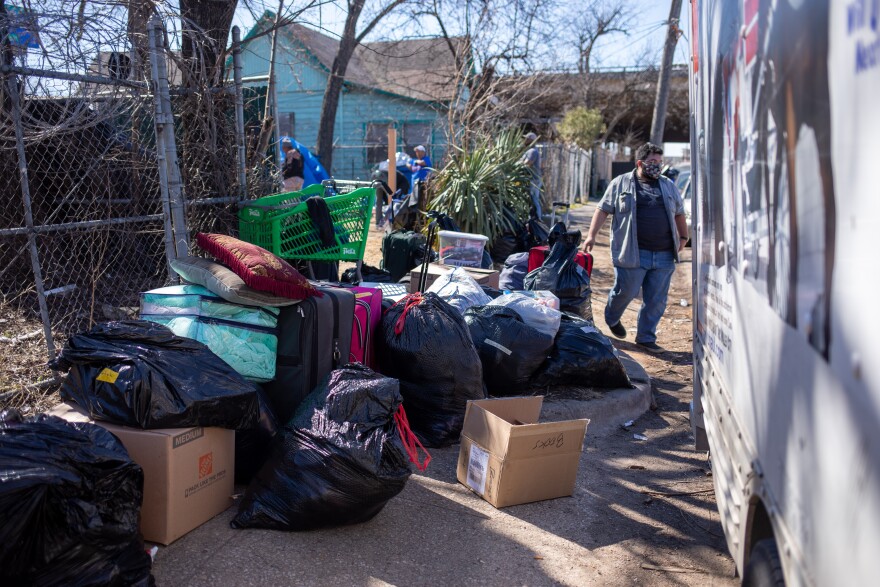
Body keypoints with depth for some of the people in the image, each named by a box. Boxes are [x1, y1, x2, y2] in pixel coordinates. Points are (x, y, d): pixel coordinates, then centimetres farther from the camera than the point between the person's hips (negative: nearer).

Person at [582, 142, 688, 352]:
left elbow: (679, 214, 25)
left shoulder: (669, 186, 16)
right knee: (626, 292, 1)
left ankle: (646, 337, 18)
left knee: (657, 300, 4)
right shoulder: (621, 183, 4)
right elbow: (603, 210, 2)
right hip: (633, 254, -4)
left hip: (664, 256, 4)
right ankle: (612, 319, 33)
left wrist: (683, 237, 21)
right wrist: (592, 236, -6)